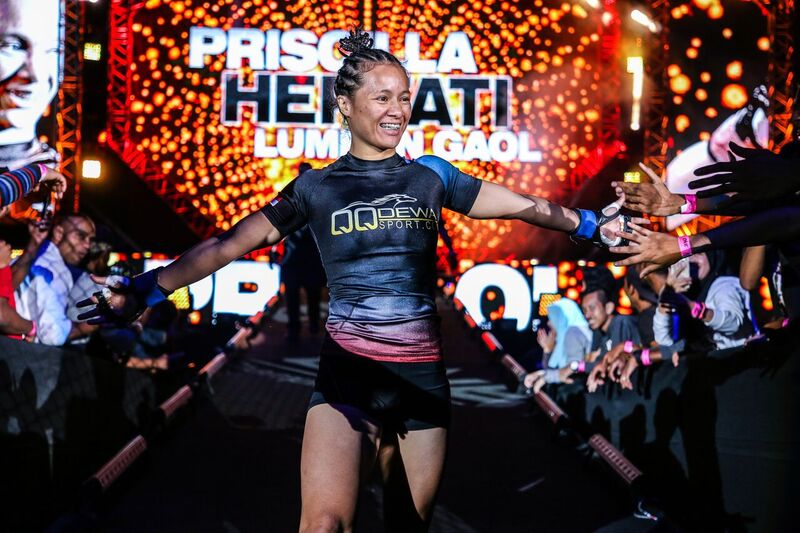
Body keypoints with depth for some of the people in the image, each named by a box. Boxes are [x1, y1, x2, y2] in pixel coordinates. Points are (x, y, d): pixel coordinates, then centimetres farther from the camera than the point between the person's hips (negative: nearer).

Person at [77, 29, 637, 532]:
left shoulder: (430, 175, 7)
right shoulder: (317, 188, 2)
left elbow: (523, 205, 14)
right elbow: (228, 245, -3)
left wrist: (595, 224, 12)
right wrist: (146, 289, -11)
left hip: (423, 373, 2)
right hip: (348, 372, -2)